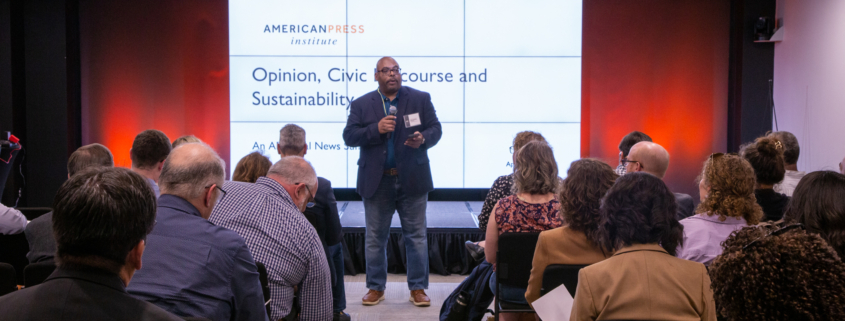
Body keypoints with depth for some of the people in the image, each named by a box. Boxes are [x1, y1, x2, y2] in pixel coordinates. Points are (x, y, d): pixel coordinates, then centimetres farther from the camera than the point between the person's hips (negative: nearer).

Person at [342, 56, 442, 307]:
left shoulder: (421, 99, 5)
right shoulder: (361, 105, 4)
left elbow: (435, 128, 2)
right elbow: (349, 136, -4)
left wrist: (423, 139, -20)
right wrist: (376, 129, -18)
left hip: (412, 180, 0)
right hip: (377, 181, 1)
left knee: (416, 235, 5)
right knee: (375, 237, 9)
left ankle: (418, 288, 15)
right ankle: (376, 287, 22)